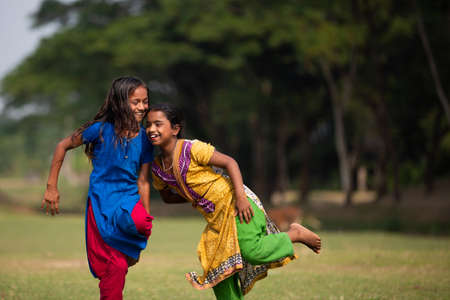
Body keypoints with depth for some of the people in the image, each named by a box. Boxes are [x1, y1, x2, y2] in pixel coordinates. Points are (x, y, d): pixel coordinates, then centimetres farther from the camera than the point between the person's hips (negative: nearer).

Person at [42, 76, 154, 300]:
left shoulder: (144, 138, 1)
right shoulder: (101, 130, -9)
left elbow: (142, 181, 7)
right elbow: (63, 146, 2)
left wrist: (147, 220, 9)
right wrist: (51, 187, 1)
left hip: (129, 200, 2)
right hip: (101, 202, -2)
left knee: (141, 223, -34)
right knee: (114, 268, -6)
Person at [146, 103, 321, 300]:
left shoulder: (192, 149, -17)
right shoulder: (158, 168, 2)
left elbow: (229, 162, -16)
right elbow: (167, 196, 19)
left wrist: (240, 196, -25)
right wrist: (194, 198, 5)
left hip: (234, 202, -7)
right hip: (216, 218, 7)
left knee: (251, 251, -23)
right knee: (219, 270, 6)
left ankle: (295, 234, -1)